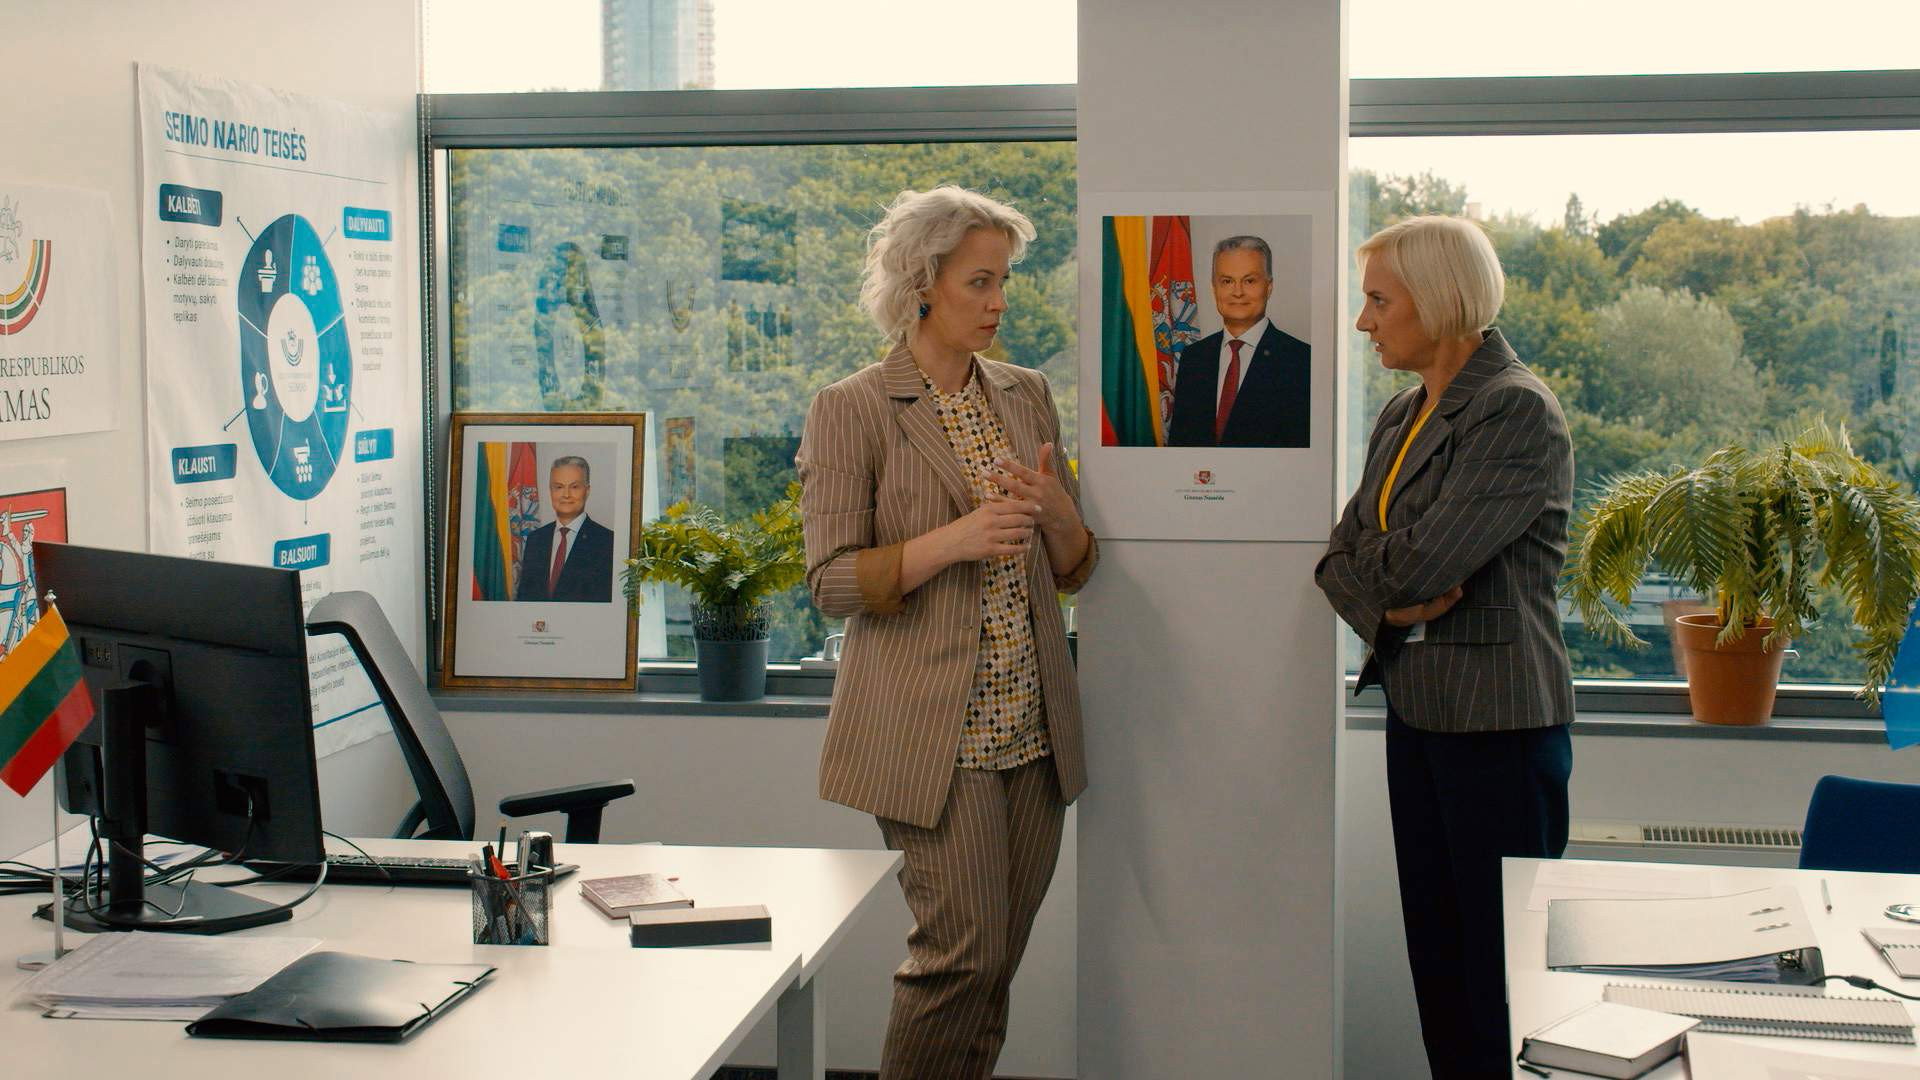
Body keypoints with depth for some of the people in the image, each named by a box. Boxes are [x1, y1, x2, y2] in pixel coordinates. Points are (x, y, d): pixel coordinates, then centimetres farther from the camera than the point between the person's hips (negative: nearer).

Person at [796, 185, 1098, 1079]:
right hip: (933, 730, -6)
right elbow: (832, 581, -9)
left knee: (999, 958, 8)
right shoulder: (851, 410, -4)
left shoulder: (1026, 395, 12)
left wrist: (1058, 514, -9)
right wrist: (954, 540, -21)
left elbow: (1073, 568, 14)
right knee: (965, 950, -10)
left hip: (1032, 726, 6)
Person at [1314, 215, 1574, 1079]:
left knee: (1501, 971, -1)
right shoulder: (1401, 416, 13)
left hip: (1498, 723, -8)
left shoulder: (1519, 412, -13)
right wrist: (1393, 606, -11)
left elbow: (1422, 560, -21)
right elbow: (1340, 560, 10)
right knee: (1435, 954, 12)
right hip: (1415, 710, 8)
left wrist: (1371, 569, 0)